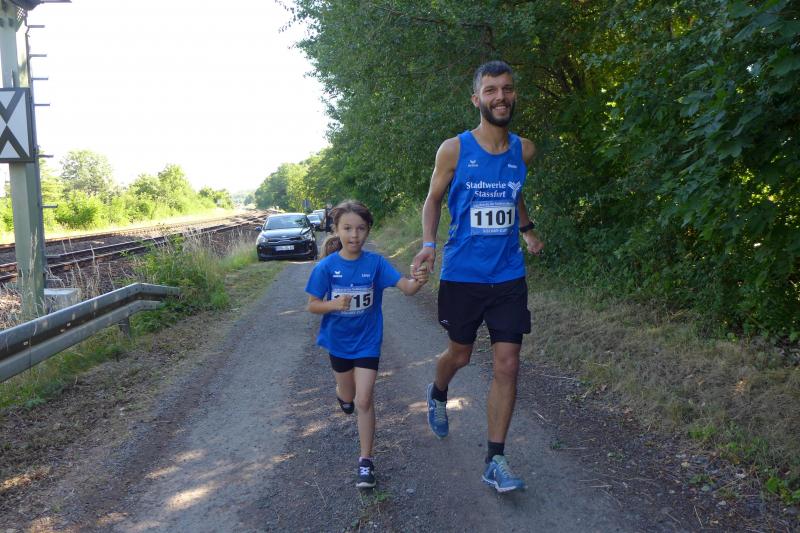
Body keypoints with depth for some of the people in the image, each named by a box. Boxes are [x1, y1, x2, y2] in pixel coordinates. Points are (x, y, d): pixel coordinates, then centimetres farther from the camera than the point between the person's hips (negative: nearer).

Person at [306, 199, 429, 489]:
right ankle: (343, 393, 58)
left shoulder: (375, 262, -15)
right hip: (338, 341, 2)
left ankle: (366, 461, 7)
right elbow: (312, 305, -9)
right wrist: (334, 304, -29)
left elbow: (406, 287, -23)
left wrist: (418, 281, -46)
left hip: (367, 341, -2)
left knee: (363, 402, -6)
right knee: (347, 399, 21)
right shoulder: (326, 267, -14)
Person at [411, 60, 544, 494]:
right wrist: (428, 243, -10)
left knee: (507, 366, -1)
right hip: (462, 275, -2)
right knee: (459, 354, 14)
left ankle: (495, 462, 10)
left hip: (508, 276, 2)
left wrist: (527, 230, 12)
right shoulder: (454, 149, -6)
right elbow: (433, 199, 5)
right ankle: (438, 394, 50)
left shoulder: (524, 150, 4)